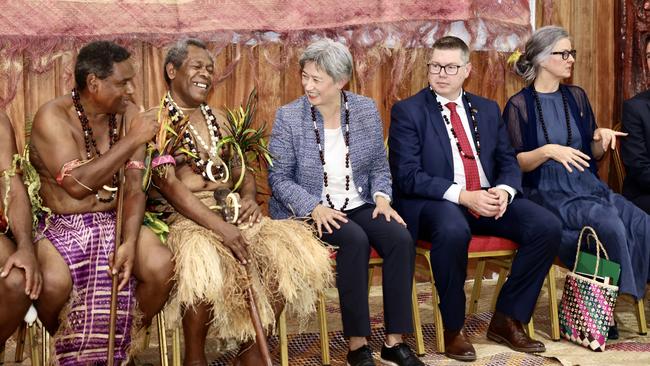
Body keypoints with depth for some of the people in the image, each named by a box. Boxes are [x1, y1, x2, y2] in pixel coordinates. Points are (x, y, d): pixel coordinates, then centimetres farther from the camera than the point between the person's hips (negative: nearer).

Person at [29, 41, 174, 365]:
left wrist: (130, 241, -19)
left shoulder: (128, 115, -1)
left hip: (115, 220, 4)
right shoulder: (53, 116, -14)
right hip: (61, 224, -3)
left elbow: (135, 187, -4)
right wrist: (132, 140, -23)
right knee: (54, 283, -33)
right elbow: (76, 184, -26)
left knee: (161, 265, -24)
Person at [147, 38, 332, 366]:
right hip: (183, 218, -6)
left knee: (289, 249, -15)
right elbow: (168, 186, -14)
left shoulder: (217, 120, 19)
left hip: (231, 214, 6)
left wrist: (249, 198, -5)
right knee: (204, 261, -38)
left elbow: (241, 171, 20)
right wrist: (219, 227, -25)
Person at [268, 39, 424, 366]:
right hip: (308, 210, -3)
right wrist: (314, 207, -21)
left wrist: (381, 197, -9)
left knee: (401, 239, -24)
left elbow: (379, 166, 11)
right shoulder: (288, 117, -6)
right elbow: (279, 178, -6)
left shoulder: (366, 110, 3)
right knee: (355, 239, -33)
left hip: (358, 205, 4)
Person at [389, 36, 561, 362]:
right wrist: (463, 196, -20)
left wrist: (504, 190, -10)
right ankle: (453, 328, -15)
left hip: (489, 199, 5)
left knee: (548, 226, -17)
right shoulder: (407, 111, 1)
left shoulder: (488, 109, 17)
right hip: (437, 202, -5)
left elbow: (508, 162, 15)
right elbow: (407, 176, -9)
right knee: (453, 231, -38)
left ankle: (507, 319, -1)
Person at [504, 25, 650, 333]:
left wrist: (601, 138, -4)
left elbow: (593, 155, 18)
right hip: (547, 192, -5)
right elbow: (514, 162, -6)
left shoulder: (576, 97, 14)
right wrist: (548, 151, -21)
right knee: (609, 224, -31)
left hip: (587, 185, 6)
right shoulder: (519, 105, -2)